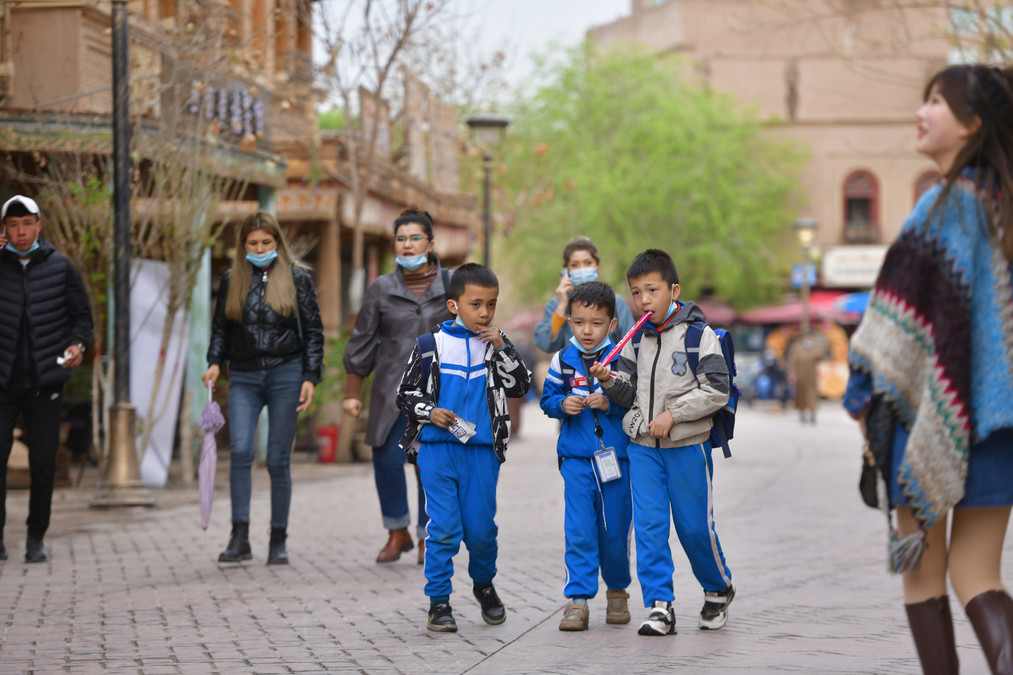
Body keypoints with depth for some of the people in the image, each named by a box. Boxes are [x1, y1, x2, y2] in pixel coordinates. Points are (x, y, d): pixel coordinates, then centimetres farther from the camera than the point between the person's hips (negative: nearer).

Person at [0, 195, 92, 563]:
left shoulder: (59, 267, 4)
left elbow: (81, 315, 8)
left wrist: (78, 344, -14)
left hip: (45, 381, 0)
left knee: (43, 463, 2)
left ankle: (36, 537, 15)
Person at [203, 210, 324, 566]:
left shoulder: (297, 277, 5)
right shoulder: (232, 280, 10)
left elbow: (313, 329, 5)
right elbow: (220, 327, 17)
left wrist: (310, 376, -3)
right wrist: (214, 362, 0)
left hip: (285, 375, -2)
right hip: (244, 377, 2)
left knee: (278, 459, 0)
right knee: (240, 450, -15)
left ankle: (278, 541, 8)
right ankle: (240, 537, -13)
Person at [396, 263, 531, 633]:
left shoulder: (496, 344, 7)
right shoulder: (431, 344, 2)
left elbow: (520, 387, 0)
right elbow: (405, 393, 7)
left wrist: (502, 349, -10)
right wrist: (429, 411, -11)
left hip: (481, 450, 2)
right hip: (437, 449, -2)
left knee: (481, 528, 6)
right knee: (443, 528, -5)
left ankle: (484, 584, 32)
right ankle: (438, 601, 3)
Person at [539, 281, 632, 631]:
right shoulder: (562, 360, 5)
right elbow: (547, 398, 12)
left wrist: (610, 403, -19)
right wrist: (562, 405, -8)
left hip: (615, 457, -1)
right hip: (576, 458, 1)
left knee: (616, 530, 7)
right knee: (579, 532, -5)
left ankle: (617, 590, 28)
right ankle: (578, 599, -1)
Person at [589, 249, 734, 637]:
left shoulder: (699, 335, -7)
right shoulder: (635, 341, 8)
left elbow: (716, 390, -12)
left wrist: (673, 414, -17)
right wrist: (610, 382, -7)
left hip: (688, 446, -4)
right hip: (643, 446, 4)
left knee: (695, 526, 4)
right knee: (649, 526, -3)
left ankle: (718, 590, 28)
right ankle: (660, 606, -1)